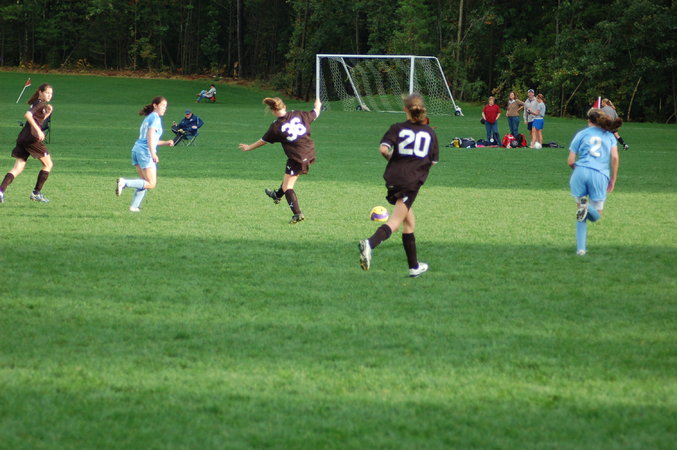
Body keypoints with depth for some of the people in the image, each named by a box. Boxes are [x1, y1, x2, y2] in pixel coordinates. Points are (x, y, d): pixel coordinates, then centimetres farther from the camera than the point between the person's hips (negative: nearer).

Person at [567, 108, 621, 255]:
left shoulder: (581, 134, 14)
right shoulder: (609, 135, 17)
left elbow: (570, 161, 10)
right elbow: (614, 157, 2)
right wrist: (613, 180, 9)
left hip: (581, 172, 0)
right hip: (600, 176, 0)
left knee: (580, 217, 14)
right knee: (596, 216, 14)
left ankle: (580, 248, -1)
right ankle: (588, 207, -21)